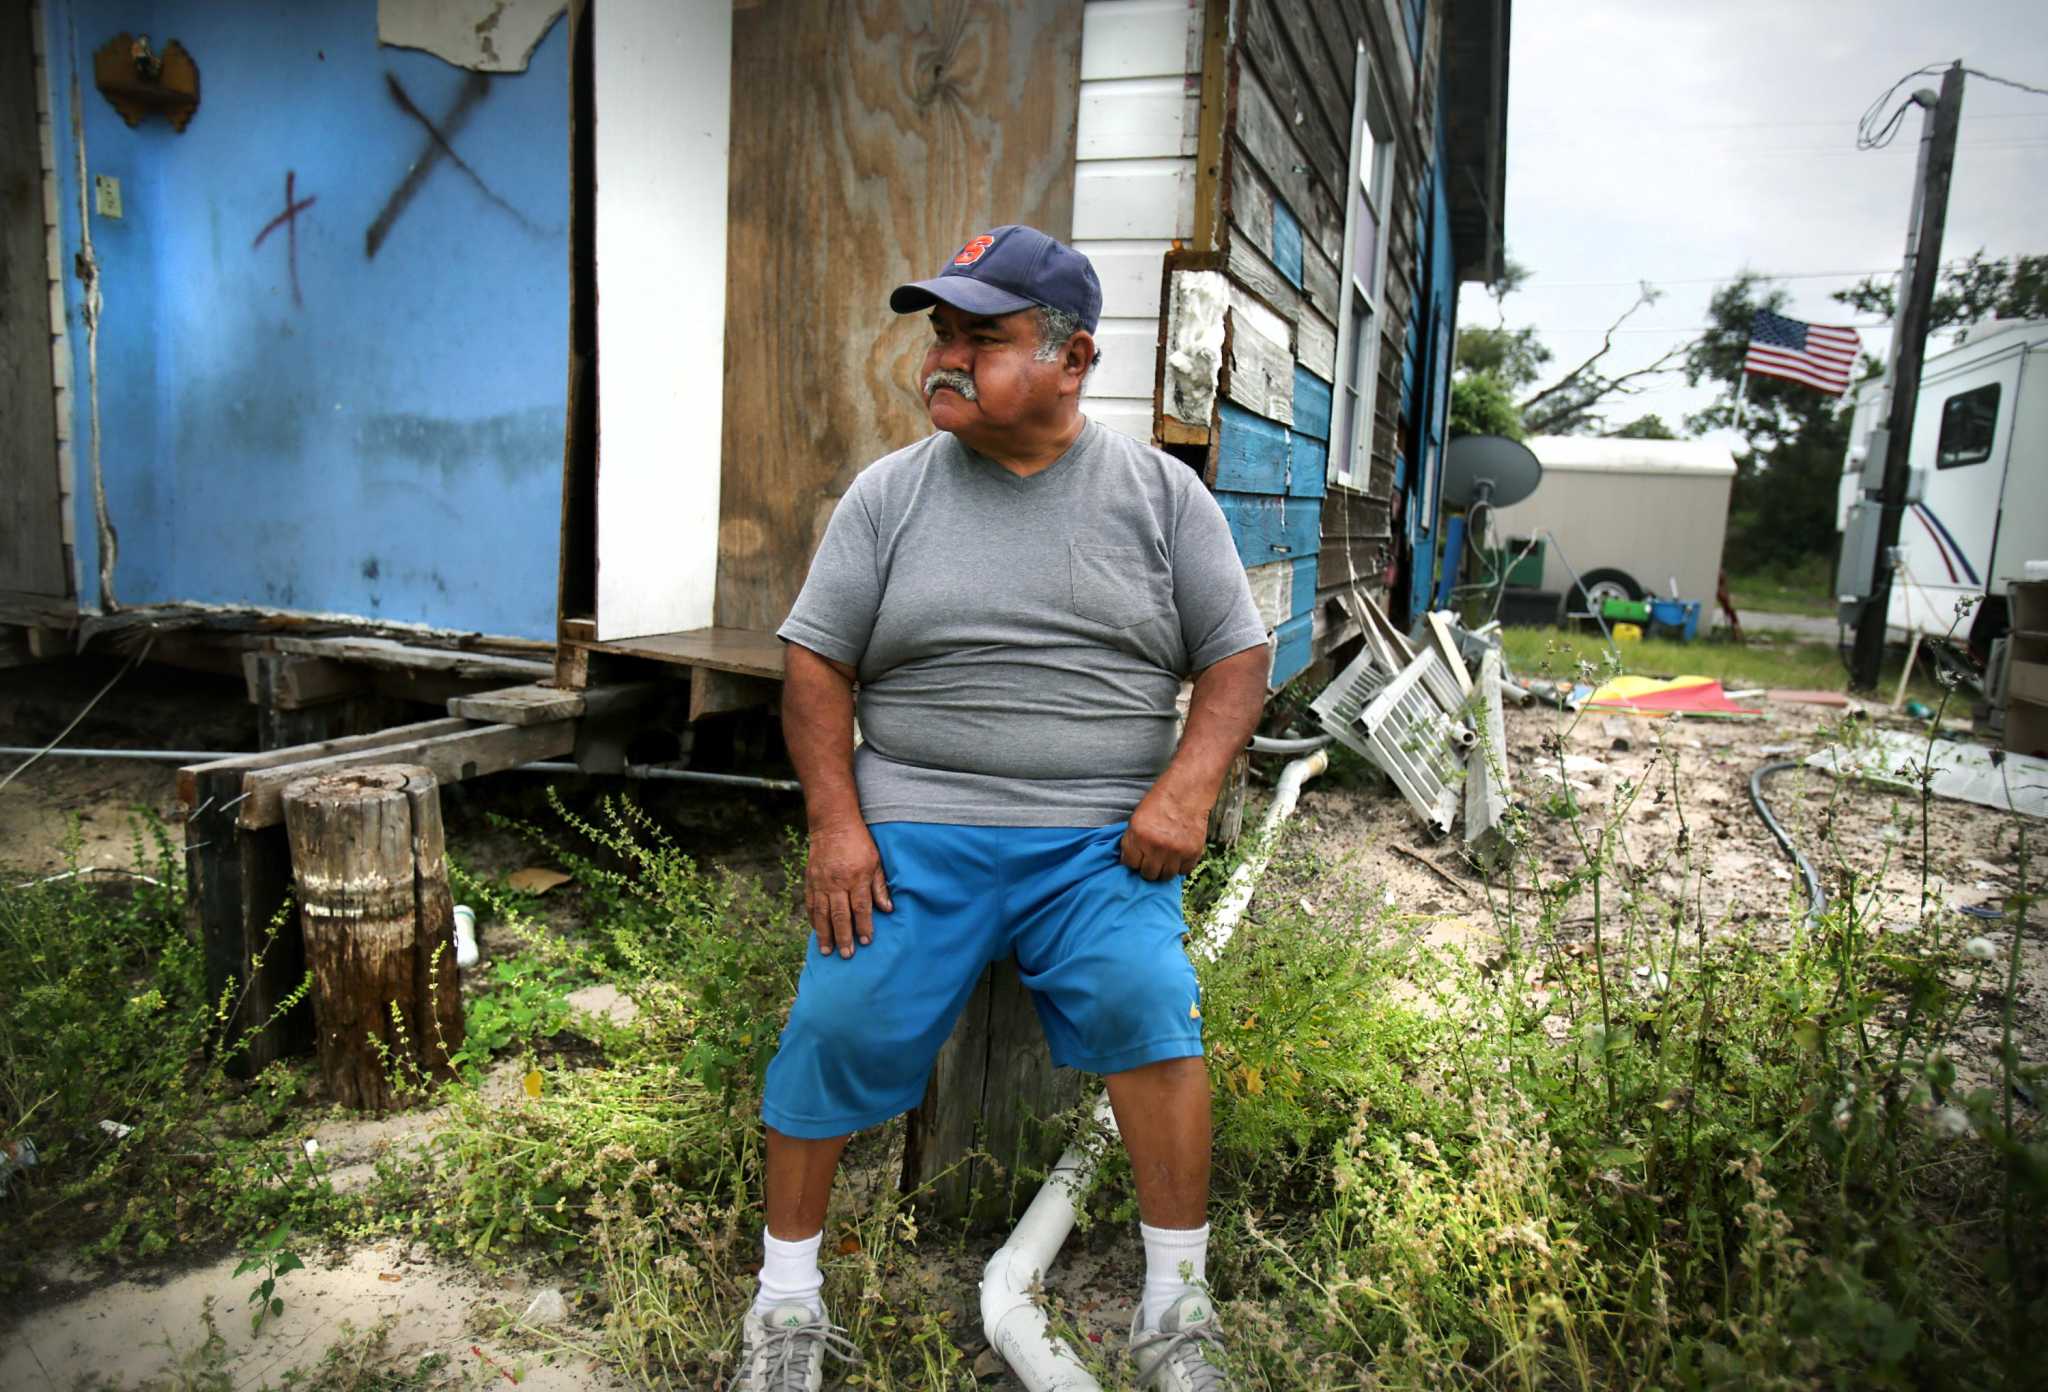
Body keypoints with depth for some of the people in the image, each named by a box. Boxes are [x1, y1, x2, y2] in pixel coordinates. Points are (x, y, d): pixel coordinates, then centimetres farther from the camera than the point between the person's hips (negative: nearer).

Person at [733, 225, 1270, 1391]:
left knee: (1144, 998, -23)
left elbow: (1238, 656, 7)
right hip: (915, 825, 1)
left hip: (1101, 837, 0)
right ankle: (789, 1296, 9)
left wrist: (1186, 790, -9)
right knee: (841, 1019, -15)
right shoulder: (890, 493, 7)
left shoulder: (1160, 492, 6)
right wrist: (836, 826, -5)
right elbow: (818, 662, 7)